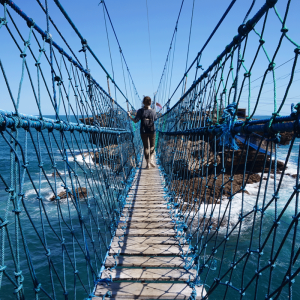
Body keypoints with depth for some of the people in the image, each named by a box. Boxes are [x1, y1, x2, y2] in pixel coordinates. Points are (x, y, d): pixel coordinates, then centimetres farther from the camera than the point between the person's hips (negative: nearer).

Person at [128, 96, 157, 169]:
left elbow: (135, 121, -11)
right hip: (152, 131, 0)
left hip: (143, 132, 0)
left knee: (145, 147, 7)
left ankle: (148, 163, 7)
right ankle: (151, 160, -3)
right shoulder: (153, 111, -3)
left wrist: (130, 116, 6)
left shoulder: (140, 111, -8)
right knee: (152, 146, 15)